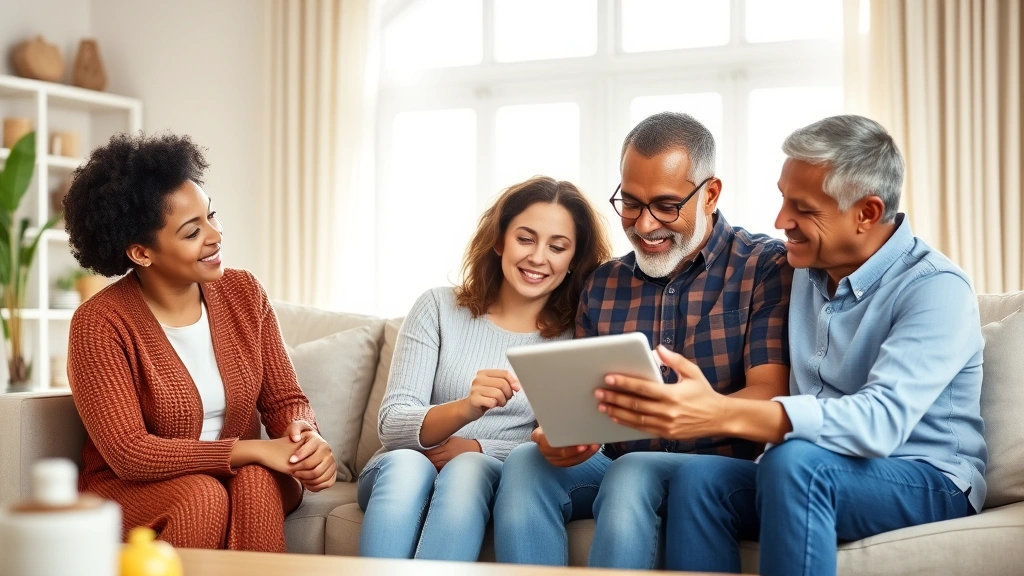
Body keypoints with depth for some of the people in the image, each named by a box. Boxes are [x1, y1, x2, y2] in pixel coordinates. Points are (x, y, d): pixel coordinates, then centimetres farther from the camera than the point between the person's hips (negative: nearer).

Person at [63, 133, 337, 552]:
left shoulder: (244, 294, -1)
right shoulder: (99, 324, -16)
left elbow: (284, 400, 3)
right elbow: (128, 453, -21)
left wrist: (306, 436, -22)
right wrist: (252, 450, -26)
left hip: (242, 478, 4)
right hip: (132, 490, -3)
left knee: (258, 481, -30)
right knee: (203, 496, -34)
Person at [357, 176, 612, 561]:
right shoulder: (439, 308, 1)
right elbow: (391, 425, -8)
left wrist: (476, 449, -14)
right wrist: (465, 409, -28)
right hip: (404, 471, 0)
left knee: (467, 471, -34)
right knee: (405, 464, -34)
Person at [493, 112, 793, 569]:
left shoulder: (765, 266, -3)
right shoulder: (603, 285, 13)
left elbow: (767, 397, -14)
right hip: (618, 464, 4)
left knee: (629, 476, -34)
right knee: (525, 464, -24)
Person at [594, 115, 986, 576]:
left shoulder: (937, 289, -14)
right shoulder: (806, 270, 9)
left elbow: (881, 421, -30)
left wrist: (723, 414, -41)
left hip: (929, 483, -6)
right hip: (813, 481, 6)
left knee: (795, 463, -34)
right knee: (700, 478, -22)